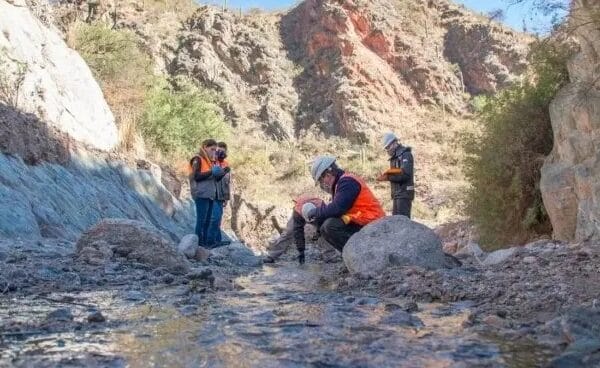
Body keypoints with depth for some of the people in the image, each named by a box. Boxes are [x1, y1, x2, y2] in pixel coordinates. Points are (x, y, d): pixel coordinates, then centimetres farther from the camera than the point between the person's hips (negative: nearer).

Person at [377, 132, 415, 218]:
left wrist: (388, 177, -18)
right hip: (397, 194, 9)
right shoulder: (395, 157, 18)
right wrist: (387, 177, -5)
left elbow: (405, 174, -21)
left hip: (404, 193, -9)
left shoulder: (405, 154, -9)